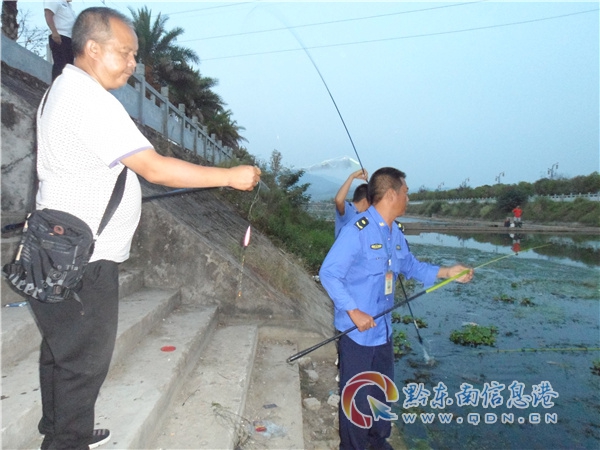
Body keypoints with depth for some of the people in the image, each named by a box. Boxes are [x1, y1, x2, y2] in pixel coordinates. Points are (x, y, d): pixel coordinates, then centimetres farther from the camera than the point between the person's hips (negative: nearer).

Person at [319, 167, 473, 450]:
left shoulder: (395, 234, 7)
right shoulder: (357, 231, -21)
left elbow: (410, 266, 20)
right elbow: (328, 273, -22)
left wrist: (447, 272, 10)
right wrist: (354, 311, -26)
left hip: (382, 329, 8)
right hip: (356, 330, -8)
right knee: (357, 396, 7)